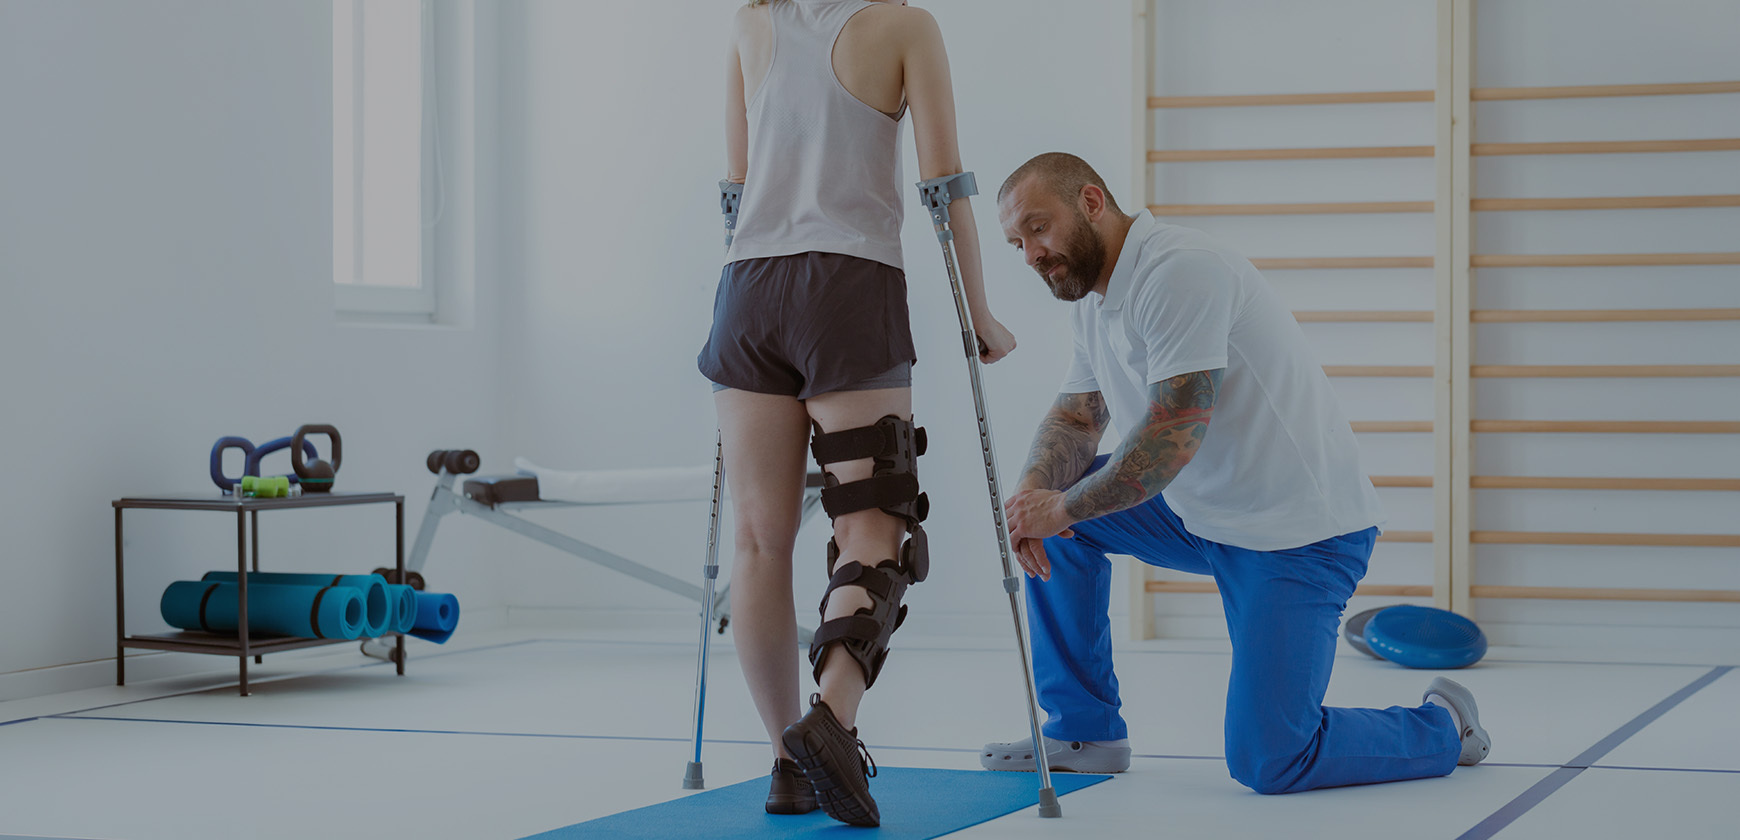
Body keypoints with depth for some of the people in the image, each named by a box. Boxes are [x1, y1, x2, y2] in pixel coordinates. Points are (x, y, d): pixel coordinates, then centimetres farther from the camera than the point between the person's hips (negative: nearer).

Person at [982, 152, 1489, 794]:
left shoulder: (1178, 271, -21)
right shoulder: (1094, 296, 10)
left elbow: (1174, 433, -28)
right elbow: (1076, 417, 10)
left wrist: (1062, 509, -19)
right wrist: (1033, 492, -12)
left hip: (1301, 530, -9)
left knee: (1266, 762, -16)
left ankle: (1443, 727, 13)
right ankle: (1082, 731, 10)